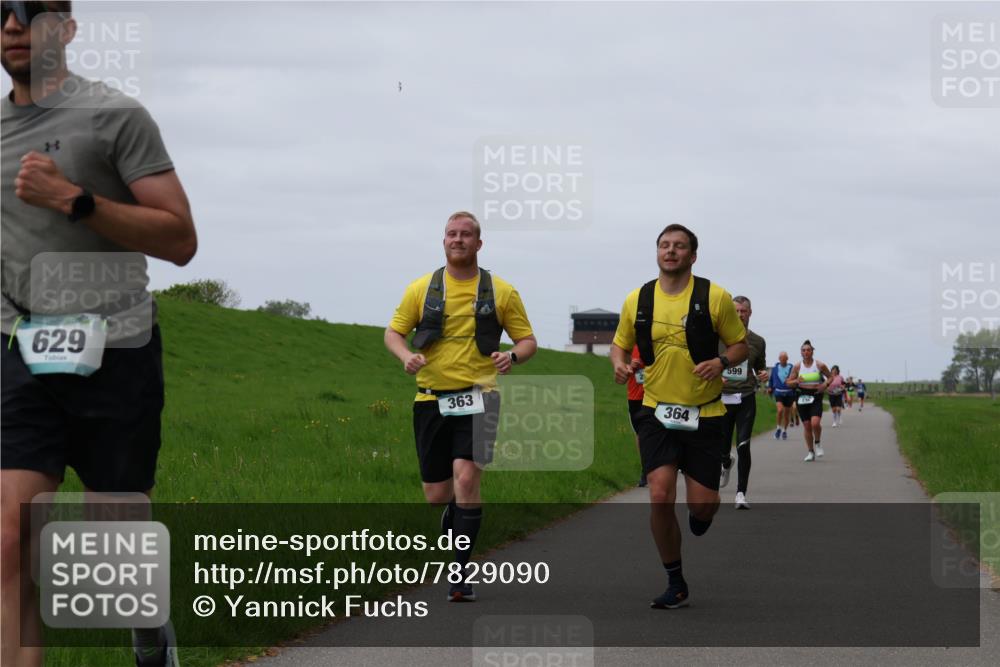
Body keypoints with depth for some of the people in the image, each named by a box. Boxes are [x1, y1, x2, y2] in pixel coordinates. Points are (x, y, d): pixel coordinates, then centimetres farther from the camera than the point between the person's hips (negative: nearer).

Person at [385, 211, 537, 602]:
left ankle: (461, 574, -14)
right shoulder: (422, 289, 7)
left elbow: (527, 339, 10)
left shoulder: (501, 292, 5)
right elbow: (393, 332, 11)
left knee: (466, 478, -20)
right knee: (437, 494, 4)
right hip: (432, 399, 2)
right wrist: (406, 356, -11)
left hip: (477, 398, -2)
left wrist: (512, 356, -13)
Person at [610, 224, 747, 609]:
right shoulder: (637, 300, 2)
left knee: (703, 503, -3)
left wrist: (722, 362, -19)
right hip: (657, 412, 1)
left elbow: (740, 345, 3)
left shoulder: (715, 297, -5)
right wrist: (619, 364, -7)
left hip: (704, 414, -1)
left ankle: (700, 514, 38)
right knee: (660, 497, -13)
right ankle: (675, 584, 3)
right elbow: (620, 343, 16)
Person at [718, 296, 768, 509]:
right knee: (722, 448, 7)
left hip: (746, 398, 0)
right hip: (722, 398, 1)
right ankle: (726, 465, 46)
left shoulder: (757, 342, 7)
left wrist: (763, 375, -3)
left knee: (743, 446, -14)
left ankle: (741, 494, -10)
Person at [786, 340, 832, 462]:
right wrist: (797, 381, -14)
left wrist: (825, 385, -10)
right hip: (802, 396, 2)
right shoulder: (797, 367, 3)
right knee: (806, 425, 4)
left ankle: (817, 443, 11)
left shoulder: (820, 365, -2)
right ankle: (811, 452, 17)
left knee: (815, 423, -19)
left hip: (816, 396, -2)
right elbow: (789, 383, 7)